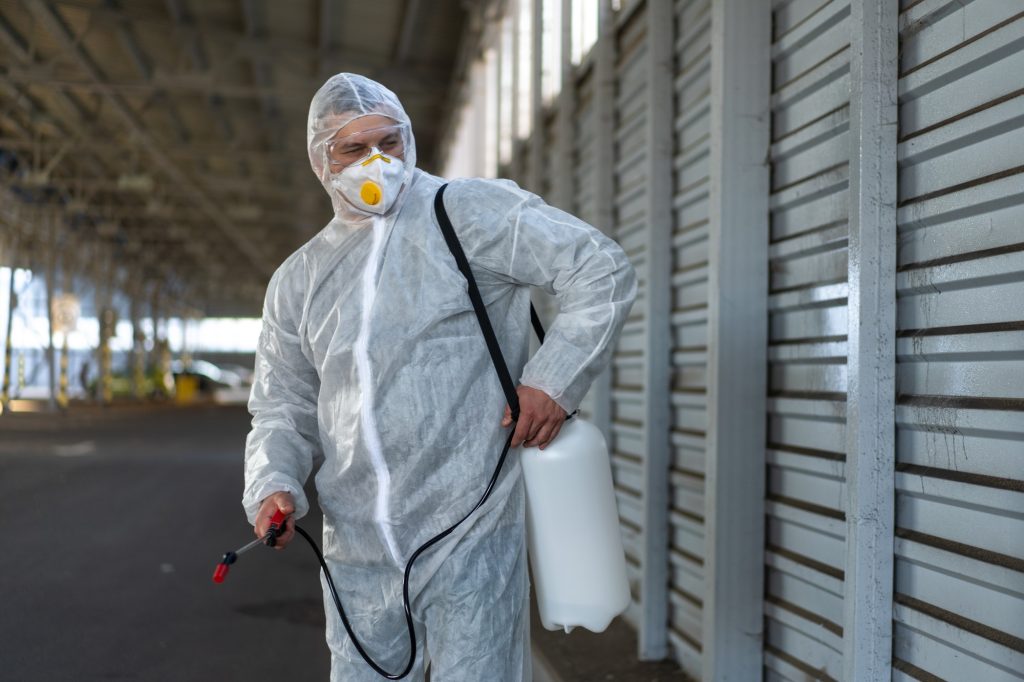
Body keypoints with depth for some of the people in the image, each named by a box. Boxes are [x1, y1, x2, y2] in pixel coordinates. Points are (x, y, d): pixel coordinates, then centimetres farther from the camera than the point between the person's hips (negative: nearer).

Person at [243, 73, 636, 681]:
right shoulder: (298, 280, 14)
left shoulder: (471, 213, -2)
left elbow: (604, 272, -4)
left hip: (470, 538, -5)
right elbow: (283, 410, 17)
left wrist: (554, 380, -11)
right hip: (357, 549, 5)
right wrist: (275, 486, -2)